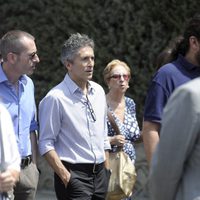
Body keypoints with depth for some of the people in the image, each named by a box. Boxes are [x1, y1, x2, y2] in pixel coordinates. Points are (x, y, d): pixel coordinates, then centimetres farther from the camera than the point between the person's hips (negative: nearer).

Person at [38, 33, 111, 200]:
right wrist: (66, 177, -15)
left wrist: (107, 170, 15)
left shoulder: (99, 91, 11)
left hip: (100, 173, 6)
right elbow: (46, 144, -10)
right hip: (74, 175, -6)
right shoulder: (56, 98, -10)